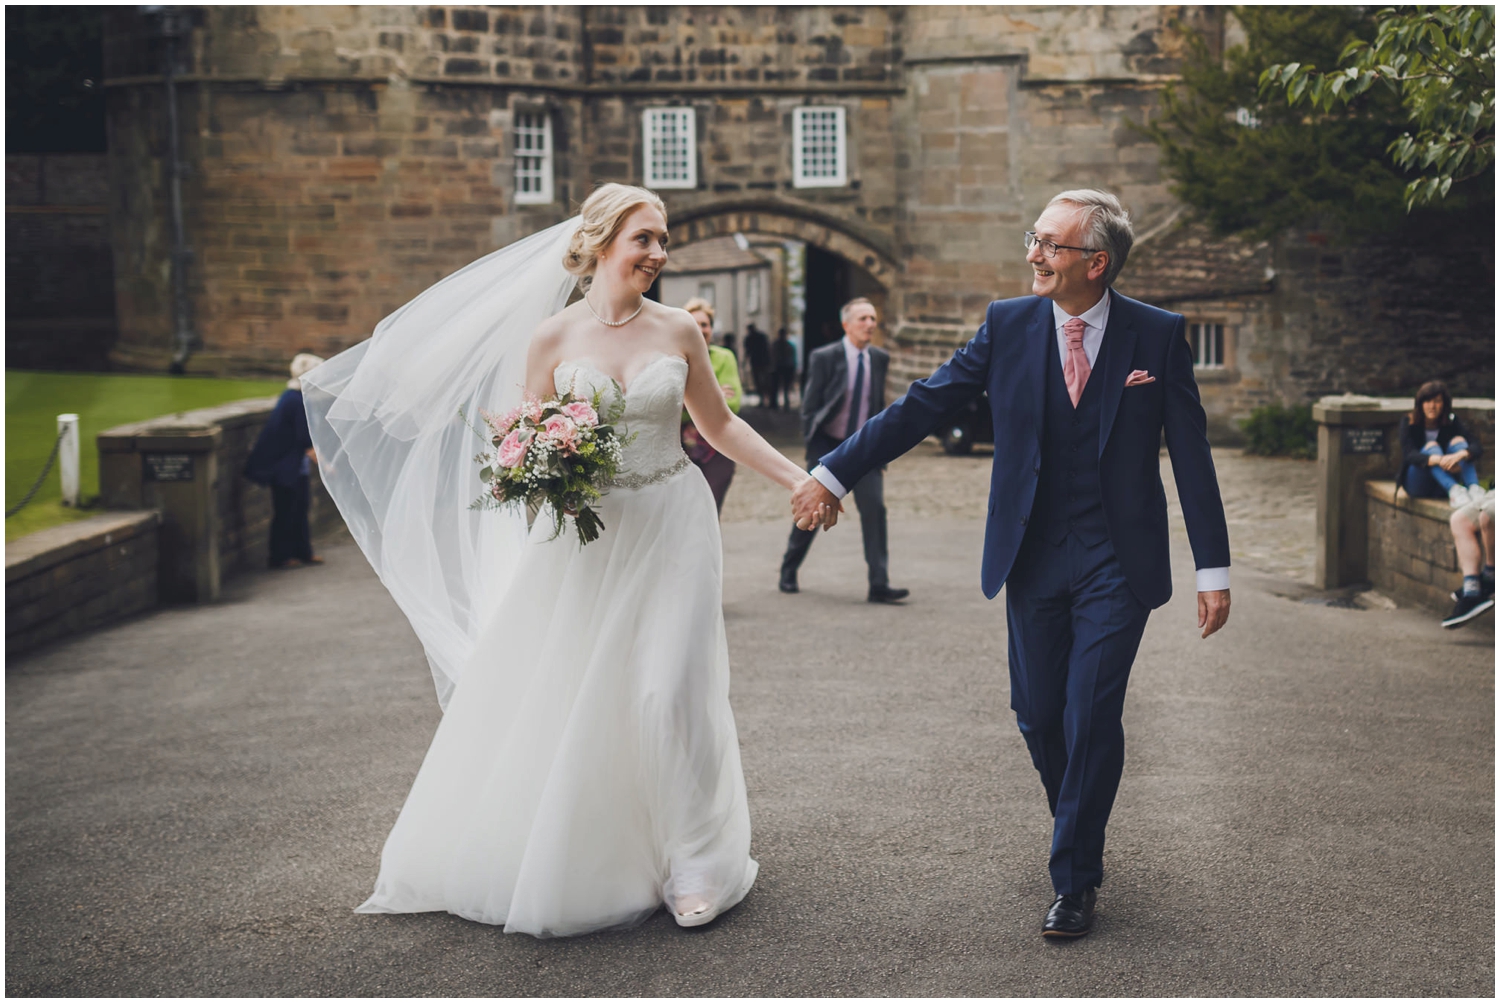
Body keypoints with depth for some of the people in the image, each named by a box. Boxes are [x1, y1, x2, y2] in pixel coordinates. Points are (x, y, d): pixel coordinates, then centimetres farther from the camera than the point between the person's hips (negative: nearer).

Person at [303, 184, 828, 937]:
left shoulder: (679, 332, 1)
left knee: (669, 693, -5)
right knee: (549, 697, 3)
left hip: (669, 529, 0)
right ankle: (536, 858, 22)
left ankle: (695, 867, 10)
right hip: (584, 533, 0)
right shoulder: (553, 337, -3)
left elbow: (719, 425, 11)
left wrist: (799, 478, 7)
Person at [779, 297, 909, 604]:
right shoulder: (824, 358, -10)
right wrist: (814, 450, -10)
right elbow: (809, 407, -6)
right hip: (829, 444, -2)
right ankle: (789, 570, 28)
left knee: (874, 508, -12)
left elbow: (880, 406, 11)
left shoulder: (880, 359, 1)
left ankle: (879, 585, -11)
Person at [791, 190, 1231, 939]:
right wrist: (835, 472, -3)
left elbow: (1191, 456, -1)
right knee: (1037, 715, 9)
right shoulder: (1008, 325, 0)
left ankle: (1075, 880, 8)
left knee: (1091, 717, -7)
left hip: (1117, 563, -2)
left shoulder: (1158, 336, -4)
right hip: (1033, 559, 3)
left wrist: (1213, 568, -4)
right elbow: (922, 406, 1)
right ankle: (1081, 834, 36)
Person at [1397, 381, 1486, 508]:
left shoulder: (1452, 422, -1)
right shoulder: (1409, 422, -8)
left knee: (1458, 440, -19)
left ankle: (1473, 488, -44)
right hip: (1416, 485, -2)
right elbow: (1409, 454, -25)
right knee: (1432, 446, -27)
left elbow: (1475, 446, -17)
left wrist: (1461, 454, -42)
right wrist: (1439, 460, -44)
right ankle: (1454, 490, -53)